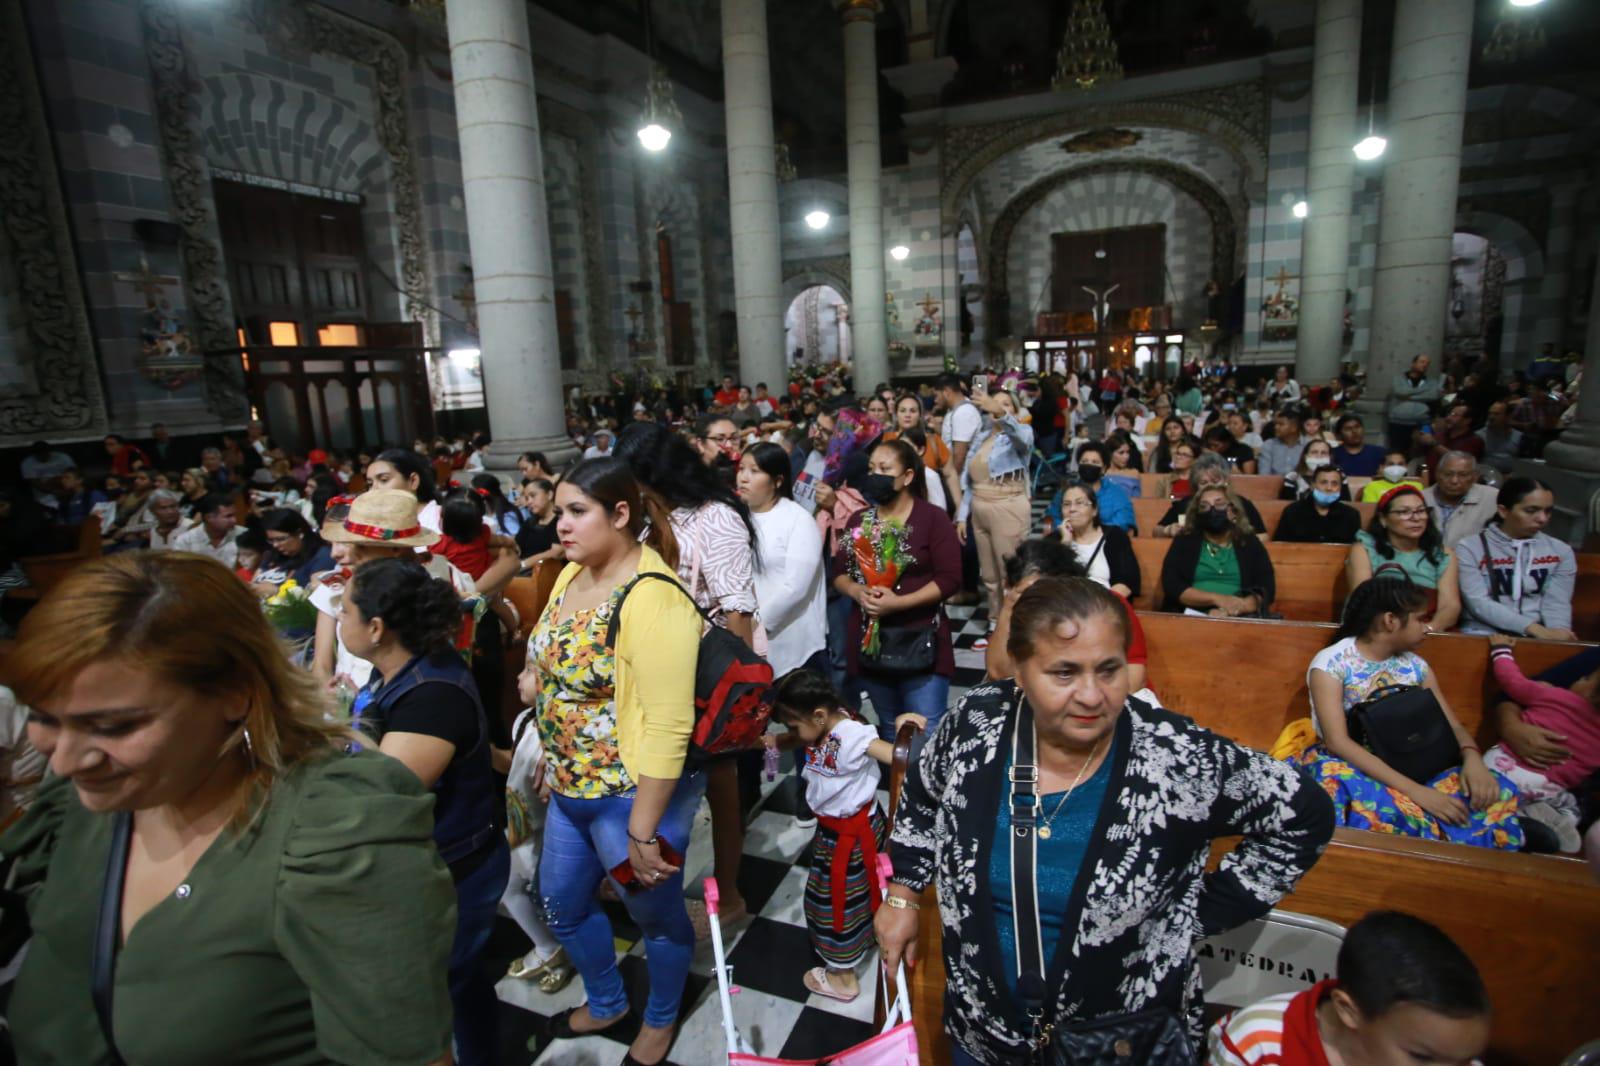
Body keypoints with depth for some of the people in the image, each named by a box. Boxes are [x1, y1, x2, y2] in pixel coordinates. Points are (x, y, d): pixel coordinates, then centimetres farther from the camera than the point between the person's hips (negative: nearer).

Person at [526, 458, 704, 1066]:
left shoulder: (652, 600, -27)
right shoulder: (572, 574, 1)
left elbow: (667, 727, -27)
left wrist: (642, 831, -23)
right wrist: (553, 763, 16)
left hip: (635, 794, -9)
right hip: (571, 789, 9)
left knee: (656, 915, 18)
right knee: (561, 904, 26)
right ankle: (606, 1003, 54)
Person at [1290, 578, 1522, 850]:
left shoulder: (1416, 665, 10)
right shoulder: (1331, 663, -10)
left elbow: (1453, 727, 8)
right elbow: (1337, 741, -19)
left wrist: (1472, 759, -17)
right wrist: (1414, 791, -28)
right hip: (1349, 766, -6)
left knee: (1495, 790, -21)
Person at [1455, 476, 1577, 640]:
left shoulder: (1561, 551, 12)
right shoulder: (1470, 548, -1)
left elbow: (1557, 602, 2)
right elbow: (1478, 603, -10)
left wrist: (1558, 633, -19)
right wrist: (1535, 628, -20)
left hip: (1540, 635, 2)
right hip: (1484, 632, -2)